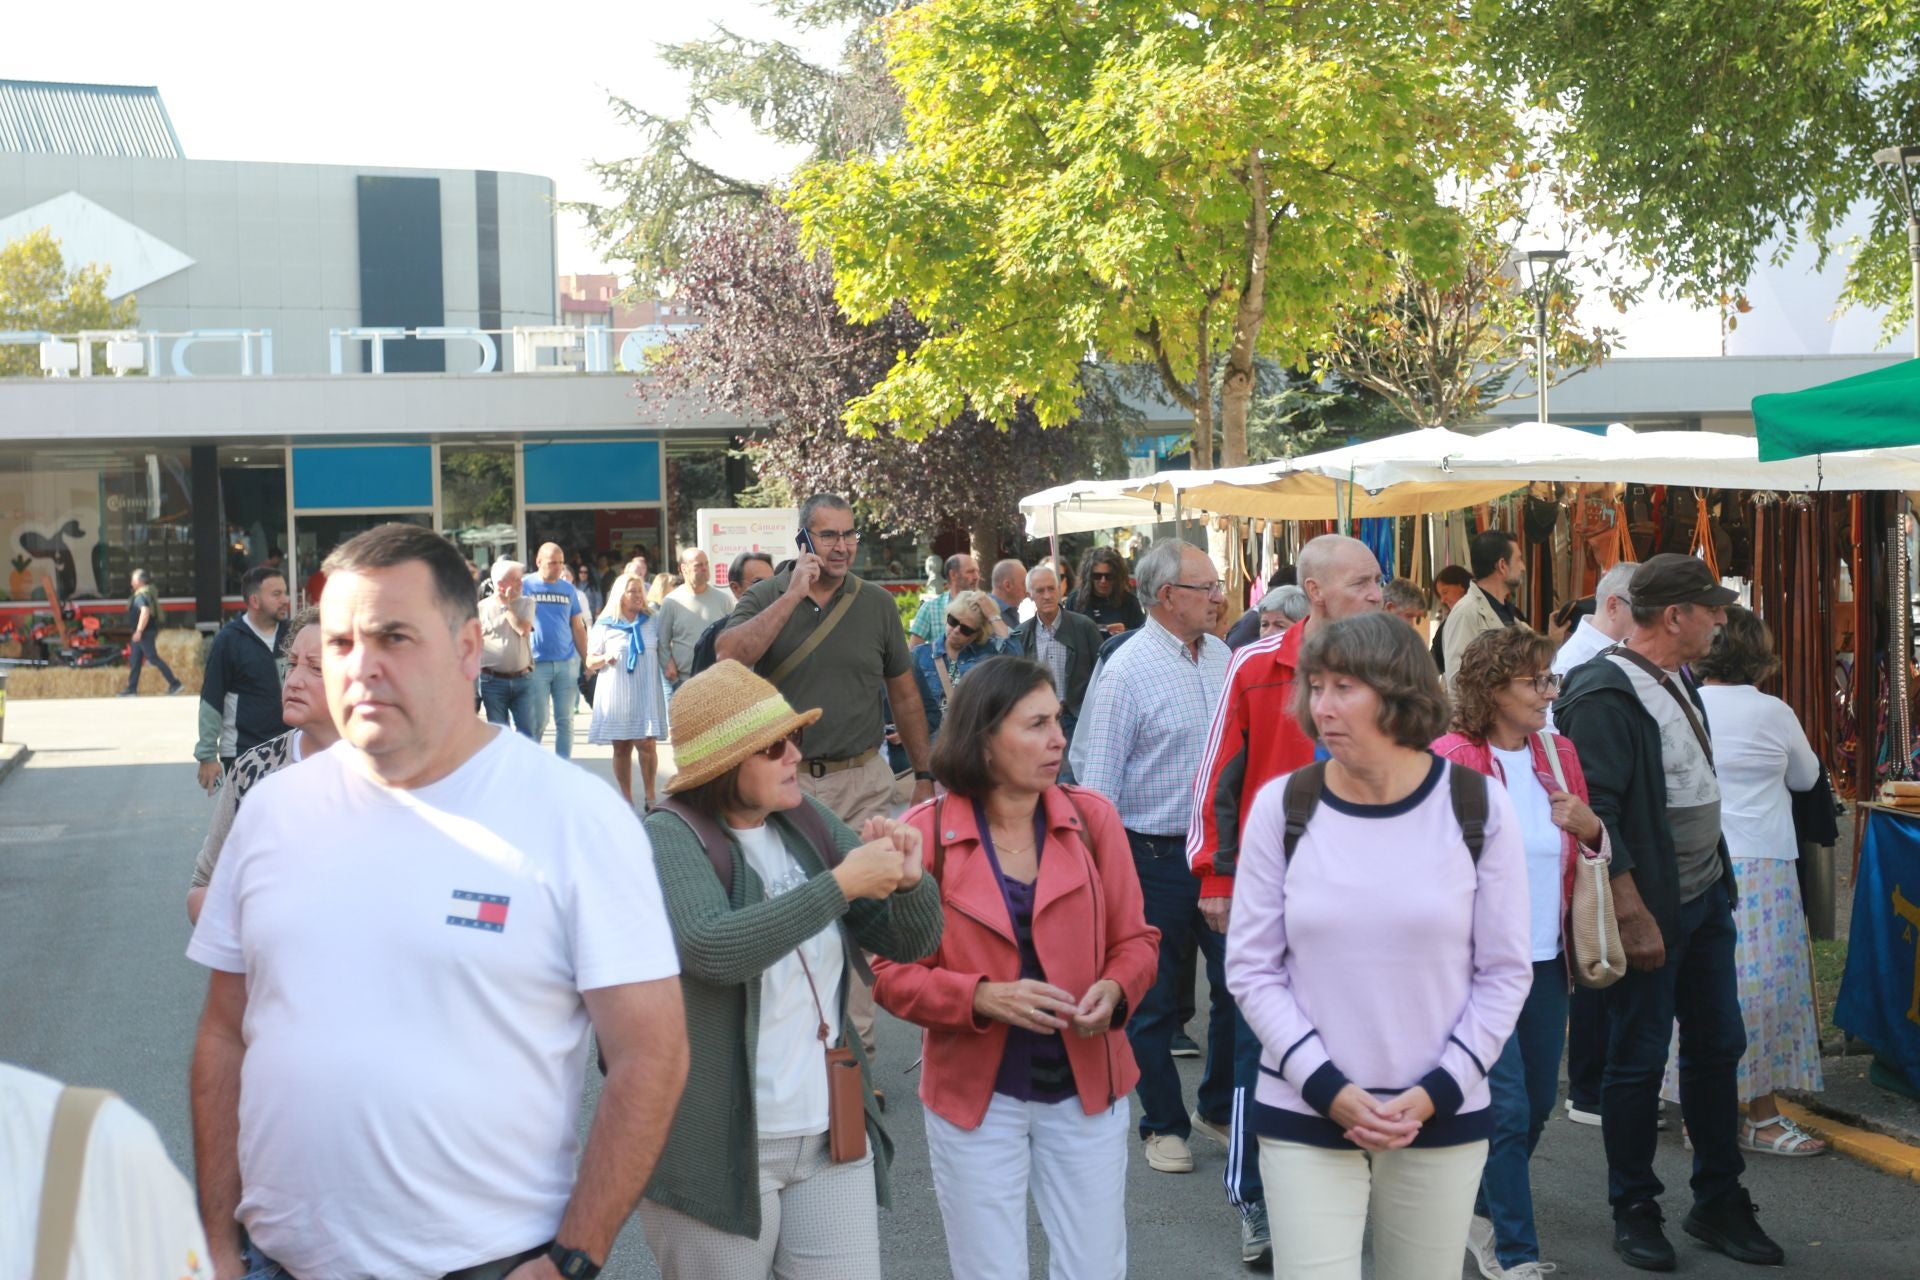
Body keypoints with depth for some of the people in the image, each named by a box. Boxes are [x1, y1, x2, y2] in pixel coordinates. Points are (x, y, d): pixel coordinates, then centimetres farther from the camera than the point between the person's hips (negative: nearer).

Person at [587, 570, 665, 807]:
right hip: (615, 695, 0)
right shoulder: (604, 625, 6)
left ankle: (649, 796, 2)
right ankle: (626, 800, 10)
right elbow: (590, 661, 7)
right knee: (621, 748, 3)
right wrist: (604, 659, -15)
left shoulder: (653, 621, 11)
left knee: (646, 744, -10)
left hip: (645, 693, 0)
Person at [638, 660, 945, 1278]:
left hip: (832, 1139, 5)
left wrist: (907, 880, -15)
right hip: (719, 1151, -5)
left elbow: (910, 942, 7)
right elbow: (714, 949, -30)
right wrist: (842, 882, -27)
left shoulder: (808, 823, 4)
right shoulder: (669, 840, -12)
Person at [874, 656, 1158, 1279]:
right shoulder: (926, 833, -10)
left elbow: (1135, 940, 4)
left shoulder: (1092, 817, -3)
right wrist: (984, 999, -22)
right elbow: (892, 972, -8)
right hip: (974, 1094, -2)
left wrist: (1114, 990, -17)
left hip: (1085, 1087, 2)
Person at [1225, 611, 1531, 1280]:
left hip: (1443, 1118, 1)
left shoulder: (1478, 807, -3)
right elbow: (1251, 968, -1)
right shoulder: (1281, 807, -2)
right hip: (1305, 1114, 0)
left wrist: (1440, 1089, -8)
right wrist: (1326, 1087, -11)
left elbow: (1504, 972, 1)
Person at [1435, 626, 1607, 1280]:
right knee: (1507, 1108, -6)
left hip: (1546, 957, 6)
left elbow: (1592, 851, 17)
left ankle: (1481, 1208, 37)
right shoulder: (1450, 760, -11)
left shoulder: (1558, 753, 7)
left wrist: (1591, 827, -5)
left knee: (1538, 1101, 15)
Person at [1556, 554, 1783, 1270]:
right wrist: (1633, 916, -23)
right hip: (1650, 911, -9)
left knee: (1718, 1048, 14)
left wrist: (1718, 882, 17)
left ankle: (1719, 1204, 26)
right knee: (1639, 1062, 3)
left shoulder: (1674, 681, 11)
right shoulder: (1605, 693, -19)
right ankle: (1633, 1211, 17)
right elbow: (1593, 815, -23)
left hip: (1706, 899, 9)